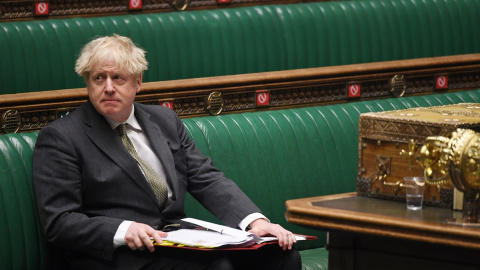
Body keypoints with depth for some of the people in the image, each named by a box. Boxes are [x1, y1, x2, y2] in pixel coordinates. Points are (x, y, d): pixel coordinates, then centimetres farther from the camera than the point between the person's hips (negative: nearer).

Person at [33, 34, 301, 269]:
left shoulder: (164, 120, 19)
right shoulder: (60, 137, 1)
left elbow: (208, 180, 13)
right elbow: (58, 221, -6)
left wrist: (256, 221, -6)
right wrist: (123, 230, -22)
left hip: (179, 244, 6)